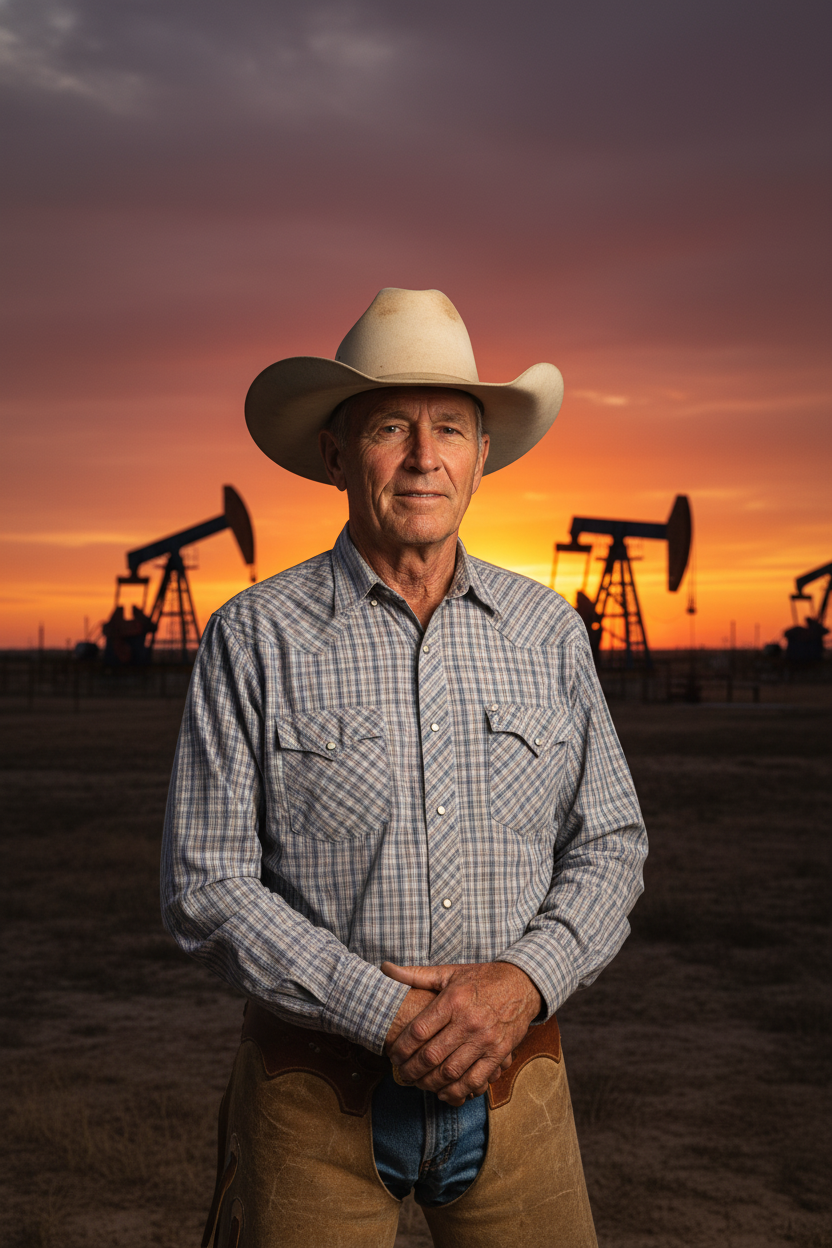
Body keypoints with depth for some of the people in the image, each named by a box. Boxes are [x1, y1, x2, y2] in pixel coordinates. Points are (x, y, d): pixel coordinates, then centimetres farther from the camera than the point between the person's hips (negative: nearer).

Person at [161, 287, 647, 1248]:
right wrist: (386, 1010, -16)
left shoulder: (549, 633, 3)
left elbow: (608, 843, 6)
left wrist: (525, 981, -12)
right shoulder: (254, 638, -6)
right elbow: (205, 885, -8)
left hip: (513, 1083, 2)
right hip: (317, 1087, -2)